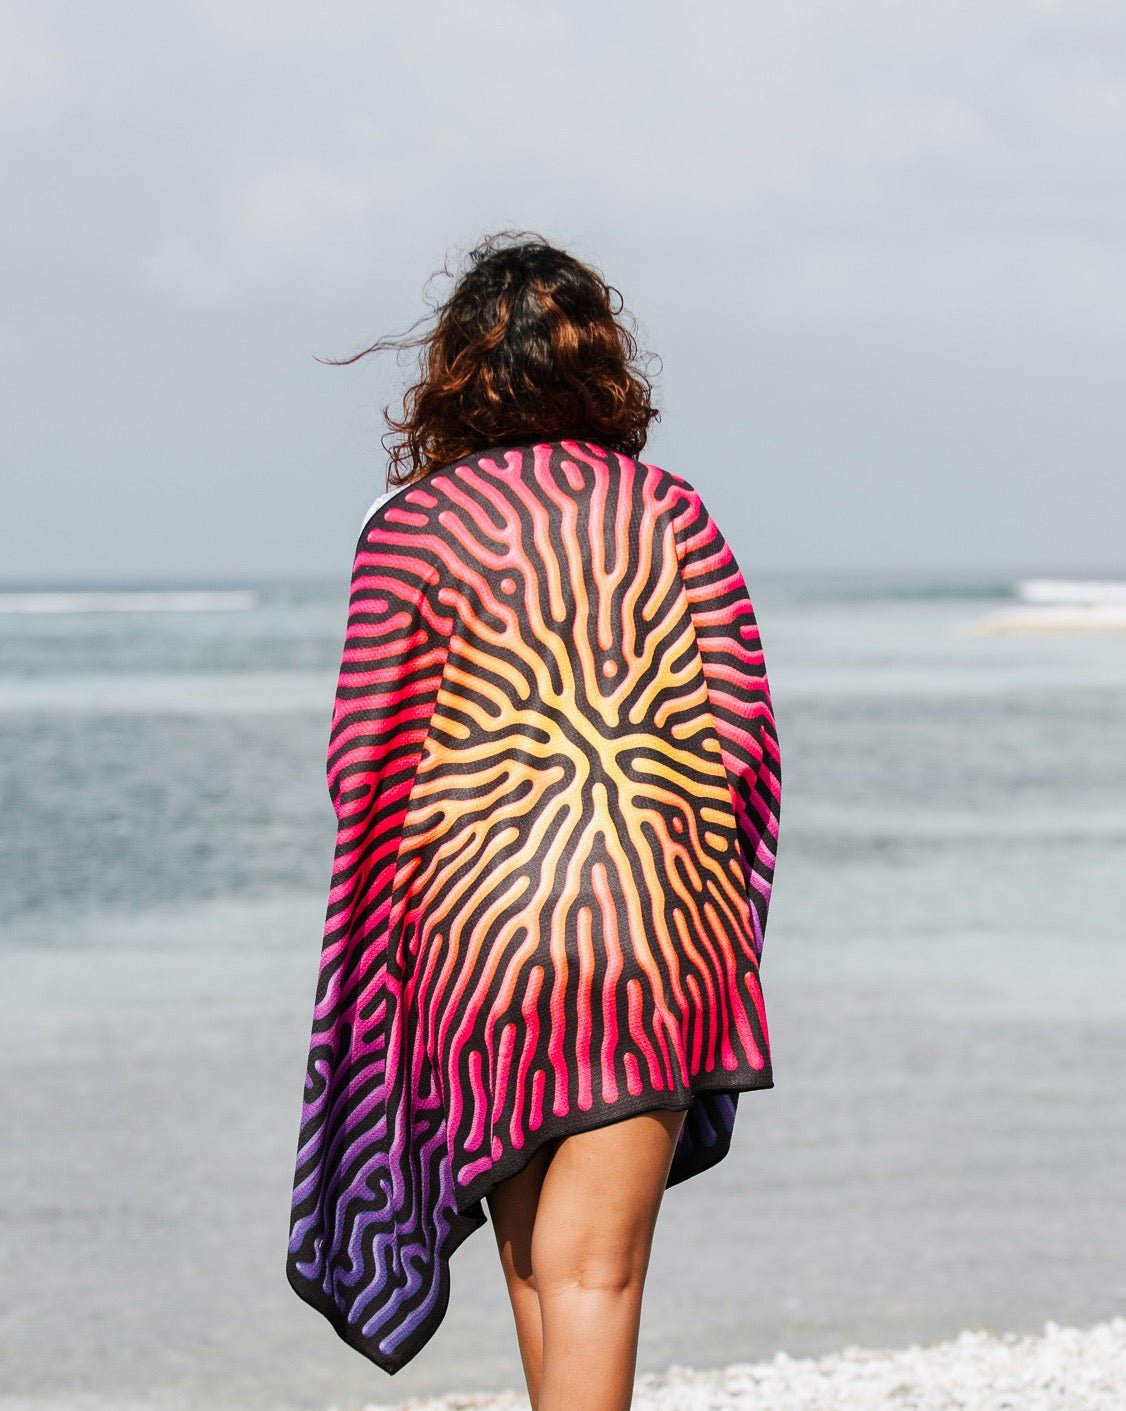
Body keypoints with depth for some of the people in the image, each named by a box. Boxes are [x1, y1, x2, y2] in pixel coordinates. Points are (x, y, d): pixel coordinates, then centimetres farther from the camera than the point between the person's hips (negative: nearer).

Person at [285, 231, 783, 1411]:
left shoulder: (411, 528, -2)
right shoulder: (670, 515, 3)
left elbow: (366, 763, -2)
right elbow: (744, 736, 1)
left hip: (480, 922, 0)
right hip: (658, 929, 0)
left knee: (534, 1254, 17)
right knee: (596, 1268, -1)